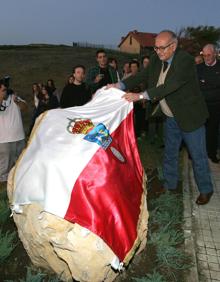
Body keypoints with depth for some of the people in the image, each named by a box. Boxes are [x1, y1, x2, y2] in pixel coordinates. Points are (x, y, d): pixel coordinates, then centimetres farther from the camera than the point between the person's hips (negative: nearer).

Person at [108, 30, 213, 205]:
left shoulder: (186, 60, -24)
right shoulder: (156, 59, -1)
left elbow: (170, 85, -34)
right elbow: (143, 76, -4)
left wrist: (140, 96, -39)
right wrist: (120, 85, -19)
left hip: (190, 117, -6)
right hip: (171, 117, 7)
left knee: (198, 156, 6)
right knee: (170, 153, 17)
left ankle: (206, 190, 26)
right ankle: (170, 185, 36)